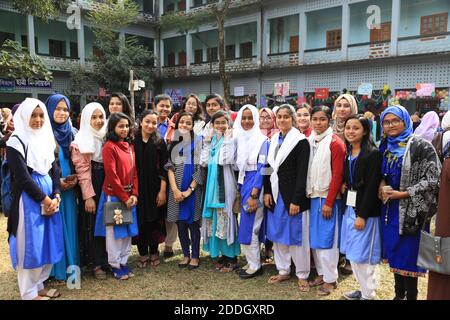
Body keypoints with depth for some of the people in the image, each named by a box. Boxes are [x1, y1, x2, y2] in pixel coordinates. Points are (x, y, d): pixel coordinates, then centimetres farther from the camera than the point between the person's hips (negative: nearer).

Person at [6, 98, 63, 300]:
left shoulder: (46, 138, 11)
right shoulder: (16, 142, -9)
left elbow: (54, 170, 8)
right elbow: (22, 177, -14)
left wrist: (56, 196, -5)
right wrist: (44, 199, -12)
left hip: (50, 196, 7)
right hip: (29, 198, -6)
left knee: (47, 242, 12)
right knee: (30, 245, 1)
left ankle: (39, 285, 27)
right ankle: (29, 293, 15)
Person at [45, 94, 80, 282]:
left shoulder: (72, 132, 9)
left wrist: (76, 178, -3)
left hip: (69, 187, 5)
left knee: (70, 224, 10)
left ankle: (71, 265, 22)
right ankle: (57, 269, 15)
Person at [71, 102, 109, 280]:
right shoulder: (80, 141, -7)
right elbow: (82, 170, -11)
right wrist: (88, 196, -14)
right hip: (91, 189, -4)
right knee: (93, 225, 4)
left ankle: (106, 259, 23)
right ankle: (95, 264, 15)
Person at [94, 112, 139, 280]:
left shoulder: (130, 146, 10)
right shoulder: (109, 147, -11)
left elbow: (134, 172, 9)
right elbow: (111, 175, -15)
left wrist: (134, 194, -2)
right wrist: (124, 197, -13)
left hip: (129, 196, 7)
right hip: (114, 196, -6)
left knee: (128, 230, 13)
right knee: (114, 231, 5)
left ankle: (123, 262, 26)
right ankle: (115, 266, 18)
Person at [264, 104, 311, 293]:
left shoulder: (301, 141, -9)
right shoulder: (273, 140, 10)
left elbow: (302, 173, -14)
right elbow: (269, 168, 12)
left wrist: (296, 200, -18)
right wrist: (267, 191, 2)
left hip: (293, 196, -6)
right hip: (275, 194, 6)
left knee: (297, 235, 3)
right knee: (278, 234, 13)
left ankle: (302, 275, 19)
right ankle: (283, 270, 28)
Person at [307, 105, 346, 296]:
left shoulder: (335, 143, -10)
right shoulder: (309, 140, 7)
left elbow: (337, 175, -13)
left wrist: (329, 202, -14)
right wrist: (308, 193, 3)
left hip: (327, 198, -6)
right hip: (312, 196, 6)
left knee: (326, 239, 1)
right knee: (314, 238, 11)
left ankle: (330, 279, 13)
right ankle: (321, 274, 25)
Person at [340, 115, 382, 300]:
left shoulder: (373, 154, -12)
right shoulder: (347, 153, 10)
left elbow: (372, 187, -17)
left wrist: (362, 215, -18)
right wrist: (343, 187, -2)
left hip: (365, 211, -7)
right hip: (349, 208, 7)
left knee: (363, 254, 1)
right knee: (352, 253, 13)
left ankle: (368, 295, 17)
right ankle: (363, 289, 29)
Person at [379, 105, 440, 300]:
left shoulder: (421, 146, -9)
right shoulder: (385, 147, 9)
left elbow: (433, 180, -13)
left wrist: (404, 194, -16)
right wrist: (381, 184, 0)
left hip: (409, 210, -6)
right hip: (389, 209, 6)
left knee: (408, 256, 1)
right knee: (394, 253, 14)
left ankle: (411, 296, 17)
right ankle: (399, 294, 29)